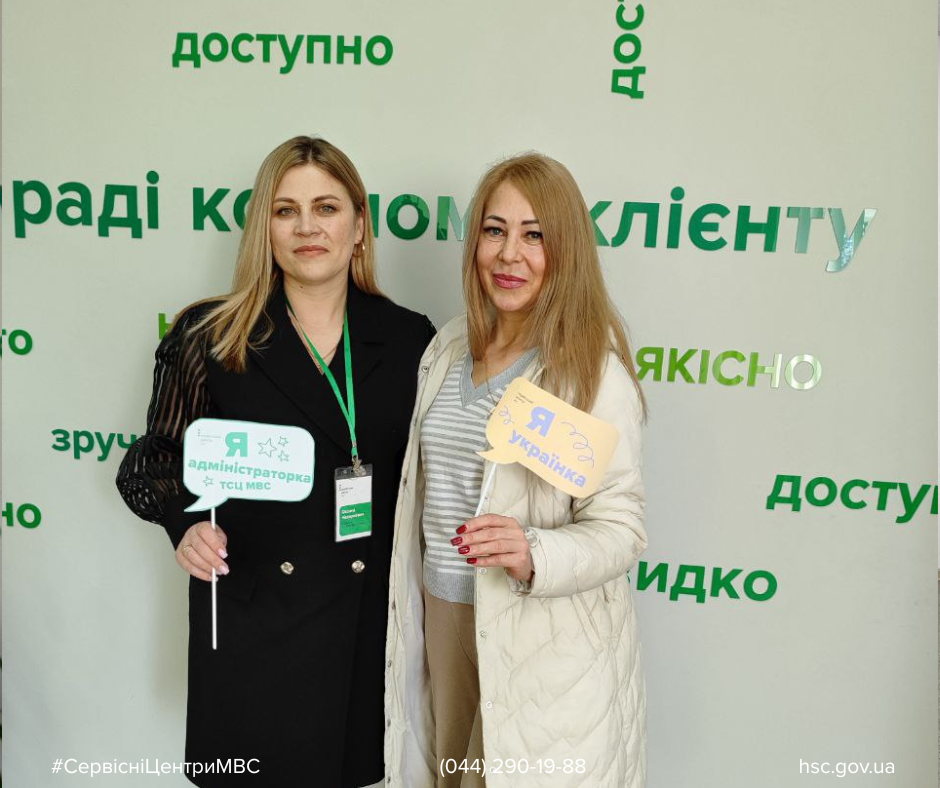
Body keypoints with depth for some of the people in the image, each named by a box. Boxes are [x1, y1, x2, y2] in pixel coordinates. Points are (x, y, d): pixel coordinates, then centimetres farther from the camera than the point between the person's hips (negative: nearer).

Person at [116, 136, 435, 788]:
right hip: (251, 623, -1)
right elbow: (153, 464, 3)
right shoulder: (210, 337, -4)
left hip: (372, 620, 2)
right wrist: (187, 525, -15)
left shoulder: (410, 339, 0)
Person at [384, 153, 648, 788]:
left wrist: (534, 556, -32)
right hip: (441, 609, 6)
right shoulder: (449, 347, 3)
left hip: (544, 635, -5)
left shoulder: (593, 366, -16)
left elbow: (620, 526, -15)